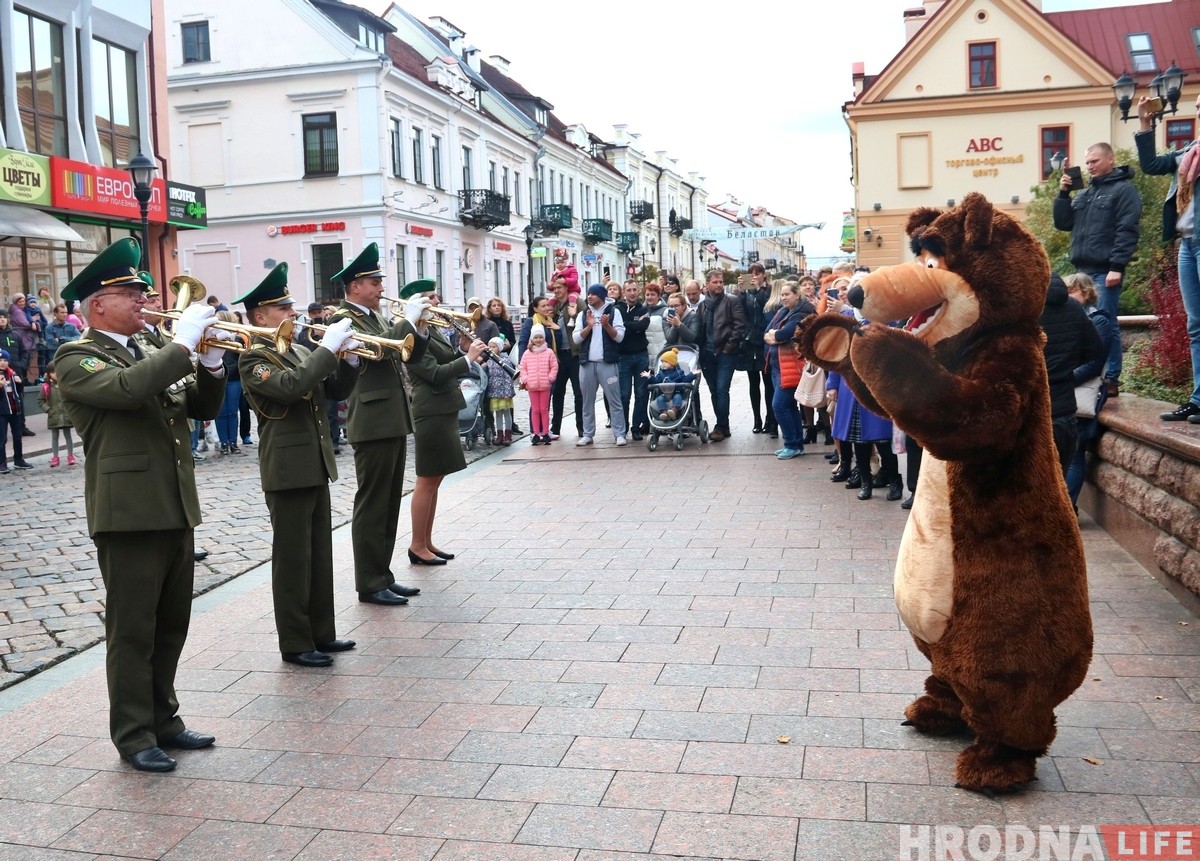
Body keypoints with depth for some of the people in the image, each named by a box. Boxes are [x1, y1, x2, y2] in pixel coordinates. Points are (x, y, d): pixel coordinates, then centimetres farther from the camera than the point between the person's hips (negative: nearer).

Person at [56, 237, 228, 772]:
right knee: (132, 630, 2)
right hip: (127, 512, -7)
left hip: (175, 509, 7)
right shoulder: (77, 359, -7)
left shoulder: (153, 355, 16)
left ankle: (163, 720, 28)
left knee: (170, 627, 15)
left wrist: (211, 363, -3)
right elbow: (127, 388, -27)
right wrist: (183, 344, -22)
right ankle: (134, 736, 14)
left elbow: (204, 408, 13)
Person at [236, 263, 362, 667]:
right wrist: (328, 346, -24)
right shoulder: (254, 357, -11)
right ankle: (295, 643, 8)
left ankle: (321, 633, 24)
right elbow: (292, 387, -29)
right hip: (287, 470, -8)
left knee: (319, 554, 14)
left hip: (315, 466, 8)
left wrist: (348, 360, -3)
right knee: (292, 558, -1)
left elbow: (335, 390, 15)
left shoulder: (301, 351, 15)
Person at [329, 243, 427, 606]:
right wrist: (407, 320, -17)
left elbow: (409, 353, 16)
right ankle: (369, 584, 4)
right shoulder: (344, 319, -10)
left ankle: (383, 575, 22)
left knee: (389, 505, 13)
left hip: (394, 421, 9)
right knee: (372, 505, -3)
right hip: (373, 423, -9)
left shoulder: (375, 317, 18)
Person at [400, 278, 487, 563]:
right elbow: (436, 373, -22)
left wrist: (471, 351, 0)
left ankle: (427, 541, 21)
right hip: (431, 414, -9)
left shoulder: (432, 331, 12)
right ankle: (417, 546, 6)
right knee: (427, 481, -2)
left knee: (434, 480, 13)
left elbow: (451, 363, 17)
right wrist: (468, 357, -18)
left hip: (444, 411, 9)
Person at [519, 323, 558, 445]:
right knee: (535, 410, 6)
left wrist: (550, 378, -8)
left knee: (544, 409, 4)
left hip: (545, 385, -1)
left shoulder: (549, 352, 0)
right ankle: (536, 434, 11)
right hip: (532, 386, 1)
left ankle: (545, 433, 10)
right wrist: (525, 379, -3)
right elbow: (523, 368, 7)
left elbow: (554, 367, 0)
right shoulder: (527, 353, 5)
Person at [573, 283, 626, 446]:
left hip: (608, 363, -4)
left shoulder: (613, 311, 2)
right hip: (587, 363, 4)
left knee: (614, 400, -4)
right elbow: (576, 338, 3)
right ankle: (587, 434, 14)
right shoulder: (583, 314, 12)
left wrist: (606, 325, -20)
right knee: (587, 401, 8)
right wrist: (589, 326, -11)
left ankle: (620, 434, -3)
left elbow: (619, 337, -5)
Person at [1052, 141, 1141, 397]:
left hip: (1105, 271, -7)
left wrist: (1117, 267, -19)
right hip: (1084, 270, 7)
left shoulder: (1124, 190, -1)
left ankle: (1111, 379, -6)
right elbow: (1063, 223, 19)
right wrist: (1063, 193, 7)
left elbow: (1127, 232, -10)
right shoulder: (1085, 193, 20)